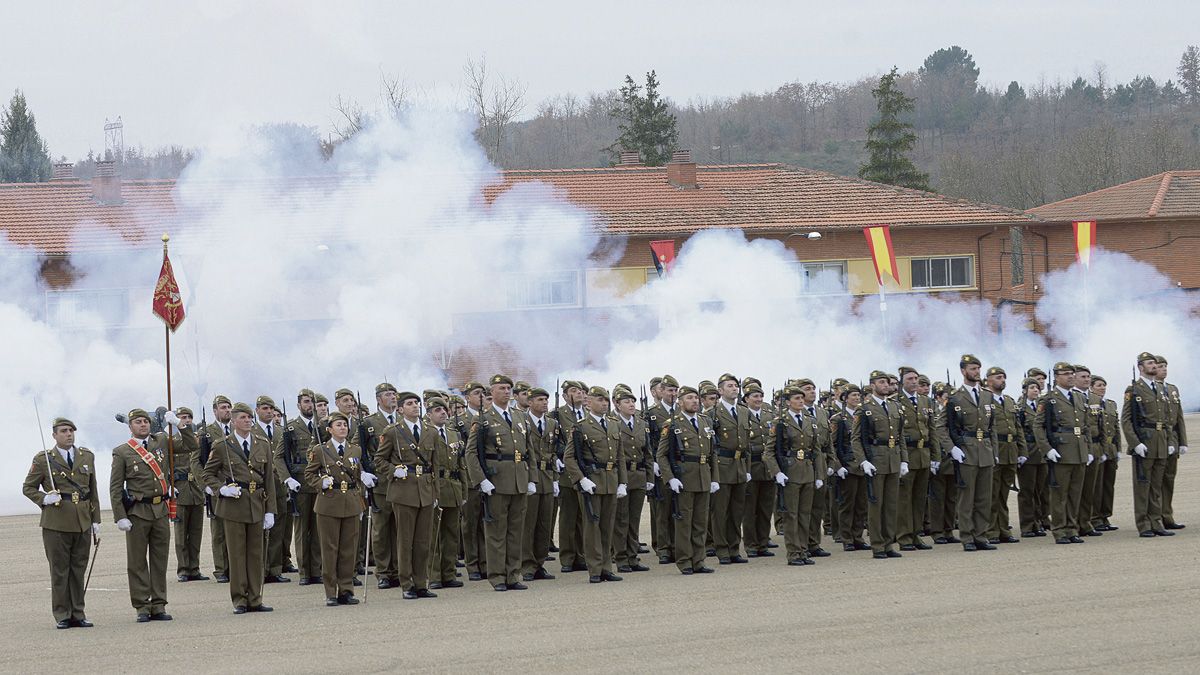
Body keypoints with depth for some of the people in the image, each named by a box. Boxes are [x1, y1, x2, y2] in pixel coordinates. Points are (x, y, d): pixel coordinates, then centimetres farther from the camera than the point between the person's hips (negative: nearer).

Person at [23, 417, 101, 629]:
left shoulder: (87, 457, 12)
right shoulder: (43, 459, 1)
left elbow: (93, 491, 14)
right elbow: (28, 488, 6)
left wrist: (96, 520, 10)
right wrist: (44, 498, -14)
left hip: (83, 523, 3)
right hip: (56, 522, -3)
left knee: (79, 569, 6)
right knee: (59, 570, 0)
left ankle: (77, 614, 12)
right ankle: (62, 616, 6)